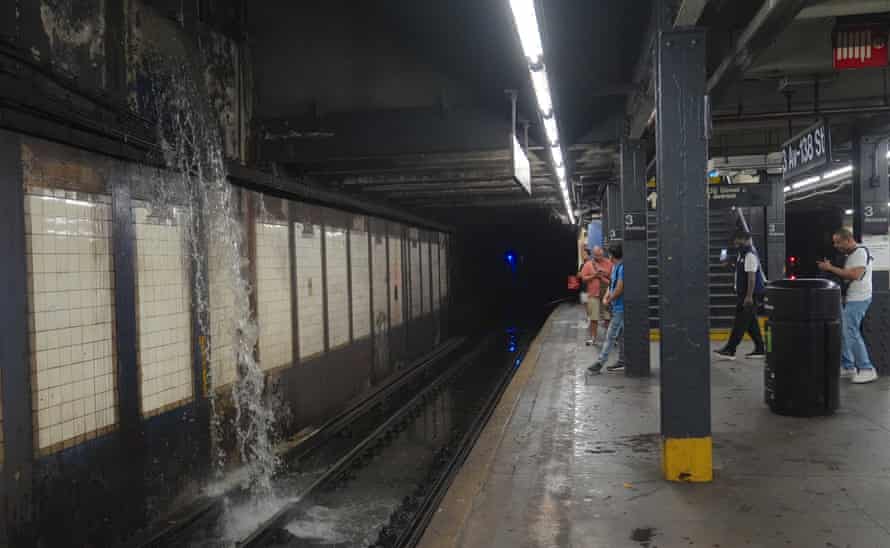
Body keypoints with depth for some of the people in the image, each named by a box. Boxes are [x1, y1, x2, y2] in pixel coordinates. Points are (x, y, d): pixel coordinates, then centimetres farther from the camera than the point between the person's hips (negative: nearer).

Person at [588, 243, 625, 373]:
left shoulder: (621, 268, -20)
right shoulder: (615, 266, 11)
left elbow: (619, 289, -22)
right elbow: (612, 284, 18)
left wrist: (609, 301, -9)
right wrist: (607, 296, 2)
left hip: (620, 307, -10)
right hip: (618, 307, 10)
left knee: (610, 336, -6)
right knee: (620, 335, 15)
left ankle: (600, 363, -4)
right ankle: (622, 361, 22)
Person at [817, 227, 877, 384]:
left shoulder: (860, 252, -14)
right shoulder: (850, 255, 15)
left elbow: (854, 275, -26)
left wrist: (830, 268, -21)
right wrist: (829, 267, 3)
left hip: (858, 299, -10)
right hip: (850, 299, 10)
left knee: (851, 333, -8)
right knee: (843, 332, 11)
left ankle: (867, 370, 0)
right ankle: (848, 367, 19)